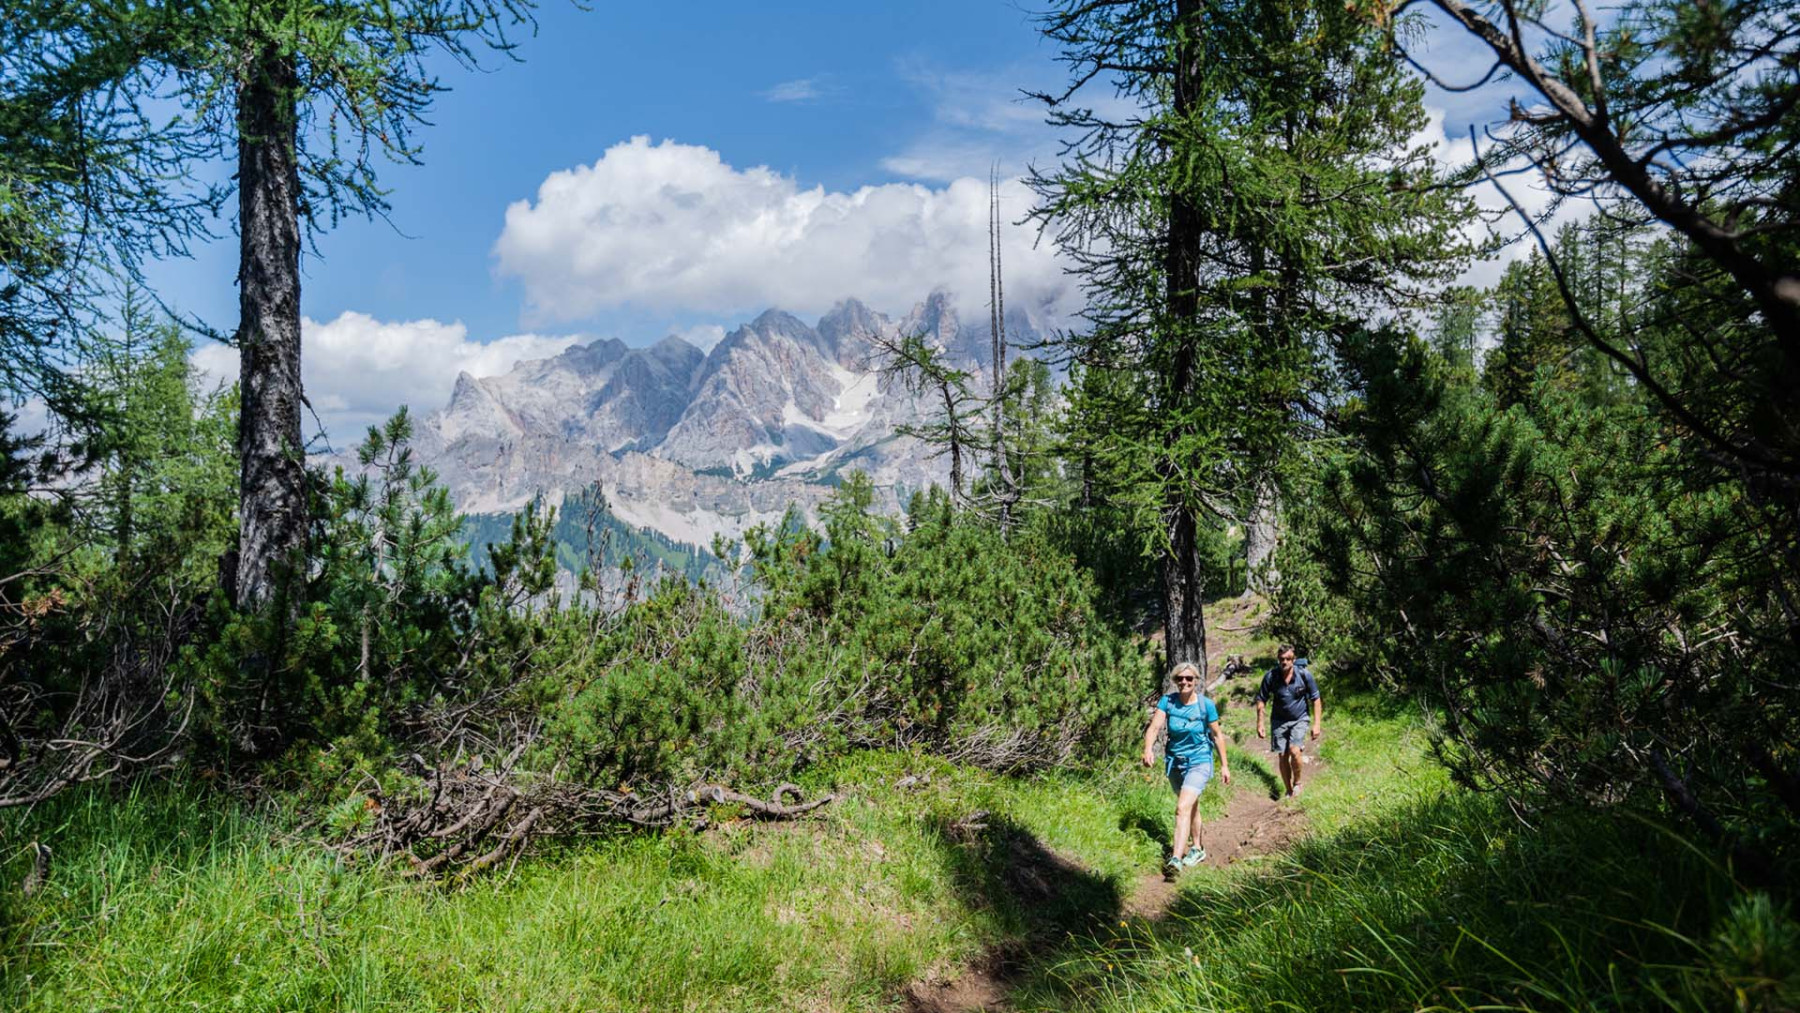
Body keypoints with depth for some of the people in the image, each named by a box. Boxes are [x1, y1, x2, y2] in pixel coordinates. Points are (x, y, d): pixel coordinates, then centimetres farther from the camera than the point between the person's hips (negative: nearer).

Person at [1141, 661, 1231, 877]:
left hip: (1199, 762, -4)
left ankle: (1176, 859, -25)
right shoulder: (1167, 702, -8)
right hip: (1174, 761, 4)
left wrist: (1224, 765, 4)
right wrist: (1148, 749, -38)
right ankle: (1198, 849, 41)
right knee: (1191, 806, 22)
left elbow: (1217, 735, 0)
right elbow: (1154, 727, -19)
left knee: (1183, 808, -20)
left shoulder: (1206, 705, -11)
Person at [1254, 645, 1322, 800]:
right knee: (1282, 756, 3)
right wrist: (1260, 723, -4)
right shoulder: (1270, 676, -13)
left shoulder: (1304, 675, -16)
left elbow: (1315, 699, -4)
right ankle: (1289, 791, 21)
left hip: (1299, 719, -2)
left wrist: (1317, 723, -8)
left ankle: (1297, 782, 6)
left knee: (1294, 751, -20)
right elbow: (1261, 700, -1)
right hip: (1280, 720, 2)